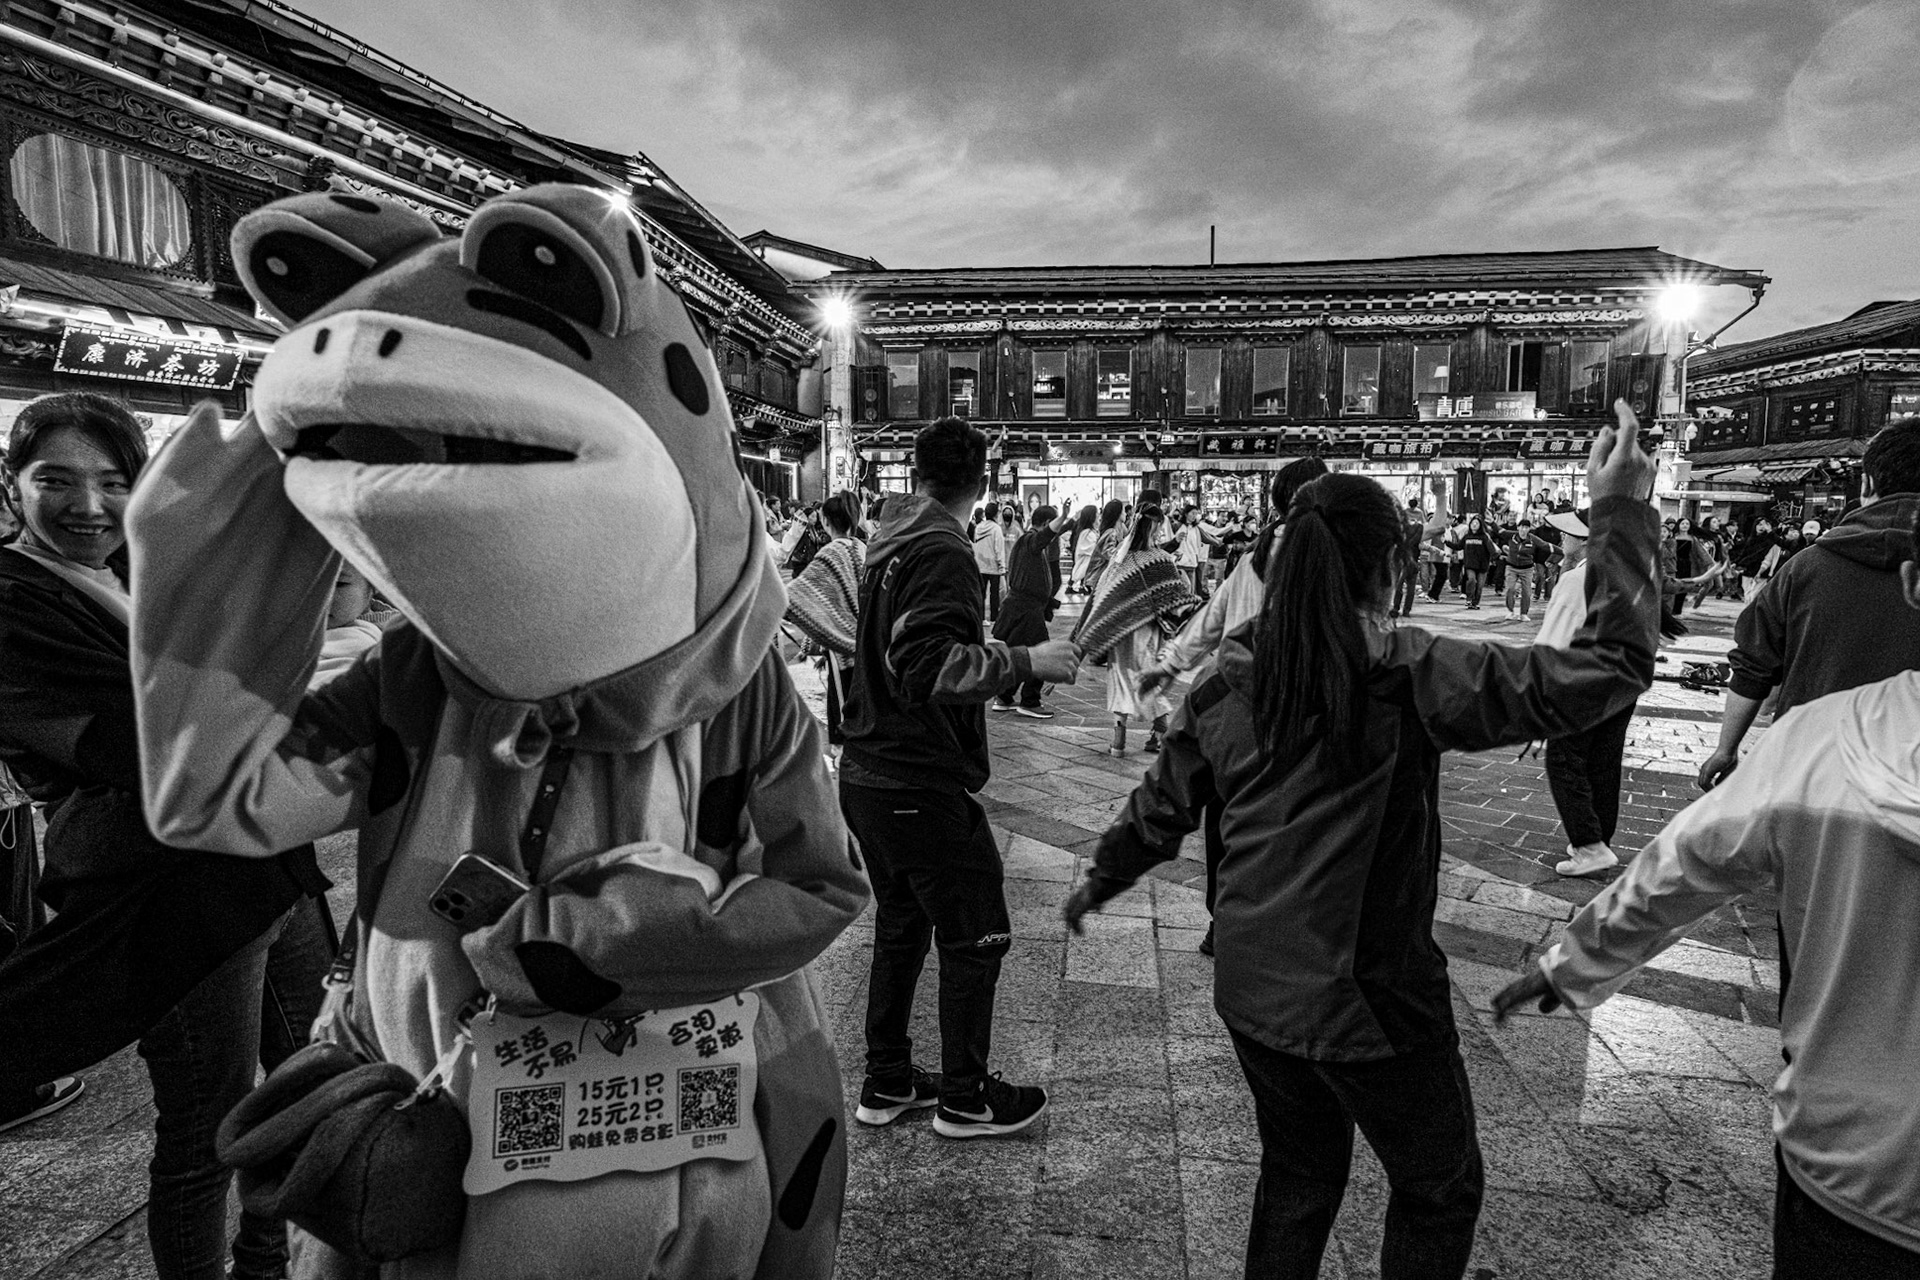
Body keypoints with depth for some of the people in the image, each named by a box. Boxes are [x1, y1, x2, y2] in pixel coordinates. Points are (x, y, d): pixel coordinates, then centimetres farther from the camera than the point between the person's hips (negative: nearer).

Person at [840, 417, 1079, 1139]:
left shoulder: (888, 543, 10)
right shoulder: (941, 551, -17)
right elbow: (927, 664, -28)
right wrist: (1024, 660, -25)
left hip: (867, 775, 9)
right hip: (922, 787, -9)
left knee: (900, 927, 21)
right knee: (976, 938, 6)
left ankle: (887, 1082, 32)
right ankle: (964, 1098, 20)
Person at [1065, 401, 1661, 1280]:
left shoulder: (1234, 674, -4)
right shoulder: (1410, 674, -20)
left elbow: (1163, 803, 7)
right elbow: (1608, 671, -19)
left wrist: (1102, 879, 23)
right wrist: (1619, 519, -12)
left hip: (1252, 989, 5)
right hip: (1369, 998, -5)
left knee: (1297, 1176, 27)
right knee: (1438, 1190, 22)